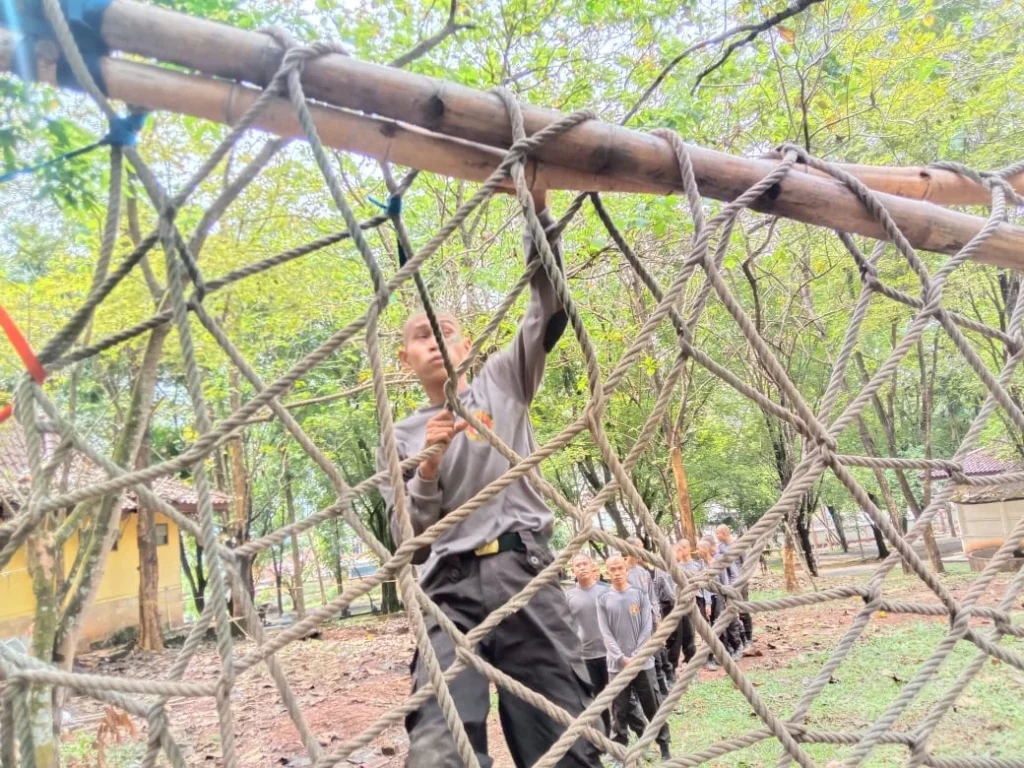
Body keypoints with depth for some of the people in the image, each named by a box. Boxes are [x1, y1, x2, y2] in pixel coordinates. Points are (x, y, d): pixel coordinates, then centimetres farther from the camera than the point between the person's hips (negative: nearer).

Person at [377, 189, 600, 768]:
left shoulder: (502, 382, 13)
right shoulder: (403, 436, 15)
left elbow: (550, 313, -2)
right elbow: (411, 543, 7)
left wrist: (538, 214, -11)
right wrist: (428, 467, -10)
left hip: (525, 574, 0)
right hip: (452, 589, 1)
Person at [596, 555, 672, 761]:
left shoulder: (640, 595, 0)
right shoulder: (603, 600, -1)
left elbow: (647, 629, -3)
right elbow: (606, 634, -3)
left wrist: (636, 658, -11)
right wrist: (623, 659, -13)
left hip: (643, 663, 0)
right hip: (617, 665, 0)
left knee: (653, 708, 7)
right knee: (619, 712, 5)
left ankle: (665, 749, 21)